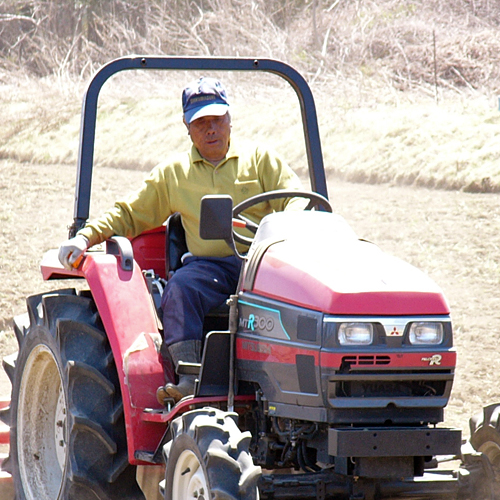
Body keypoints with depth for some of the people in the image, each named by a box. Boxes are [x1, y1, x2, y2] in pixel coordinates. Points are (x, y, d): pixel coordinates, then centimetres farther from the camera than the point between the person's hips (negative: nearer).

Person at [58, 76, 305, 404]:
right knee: (180, 290, -33)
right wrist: (85, 237, 6)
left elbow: (296, 200, 9)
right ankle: (189, 378, -42)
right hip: (208, 264, 2)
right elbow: (129, 214, 23)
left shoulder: (260, 159, 17)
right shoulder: (171, 174, 22)